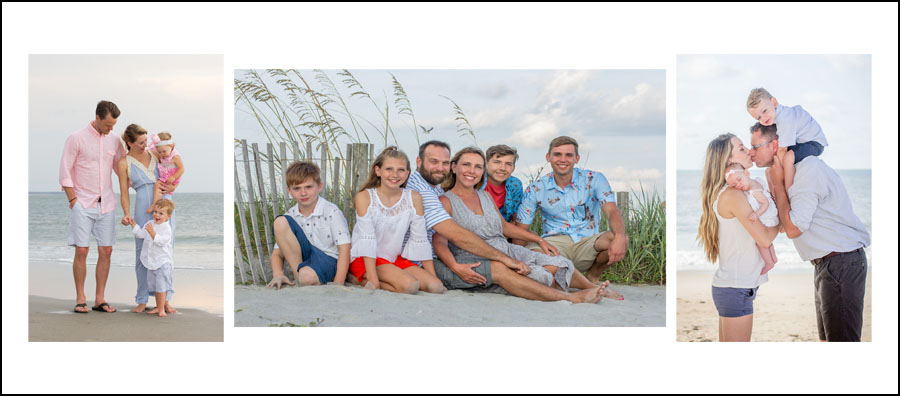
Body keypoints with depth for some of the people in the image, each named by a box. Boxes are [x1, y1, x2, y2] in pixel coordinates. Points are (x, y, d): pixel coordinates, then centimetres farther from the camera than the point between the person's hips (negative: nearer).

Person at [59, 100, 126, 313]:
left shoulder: (114, 140, 7)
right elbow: (65, 172, -5)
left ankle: (100, 299, 9)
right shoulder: (76, 139, -6)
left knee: (106, 251, 2)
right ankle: (80, 299, 4)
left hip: (106, 204, 4)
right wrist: (73, 200, -9)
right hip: (82, 204, -4)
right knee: (81, 251, -5)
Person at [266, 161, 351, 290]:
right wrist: (278, 275, -20)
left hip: (329, 260, -5)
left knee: (307, 276, -42)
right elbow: (277, 253, 3)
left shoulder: (331, 212, -12)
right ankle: (297, 274, -11)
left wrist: (337, 286, -24)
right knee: (280, 222, -14)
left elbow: (344, 250, -16)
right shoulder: (290, 216, 3)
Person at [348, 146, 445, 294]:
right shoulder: (365, 197, -11)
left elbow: (420, 240, 2)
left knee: (436, 287, -16)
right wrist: (373, 279, -25)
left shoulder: (413, 198, -1)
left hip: (396, 259, 6)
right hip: (365, 259, -6)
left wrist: (433, 277, 0)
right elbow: (368, 239, -18)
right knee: (409, 285, -29)